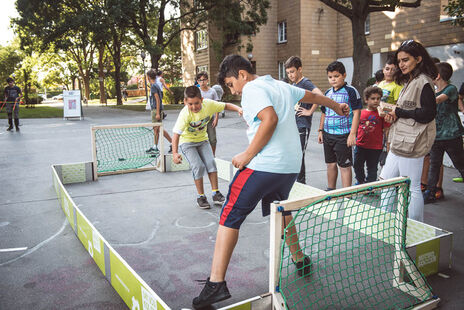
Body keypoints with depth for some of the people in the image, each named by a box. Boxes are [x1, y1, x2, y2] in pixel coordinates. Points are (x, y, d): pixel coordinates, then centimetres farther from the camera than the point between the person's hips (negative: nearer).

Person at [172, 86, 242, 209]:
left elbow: (226, 106, -7)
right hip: (187, 142, -4)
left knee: (211, 162, -12)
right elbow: (176, 134, -34)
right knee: (198, 166, -17)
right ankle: (201, 196, 1)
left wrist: (238, 109, -25)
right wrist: (175, 153, -45)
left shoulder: (208, 104, -20)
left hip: (202, 139, 4)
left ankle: (215, 193, 2)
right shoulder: (185, 114, -31)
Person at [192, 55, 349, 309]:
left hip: (264, 165, -9)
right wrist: (336, 106, 51)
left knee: (230, 216, -5)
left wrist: (247, 155, -18)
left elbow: (271, 119, -23)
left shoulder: (252, 88, -6)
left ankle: (216, 283, -9)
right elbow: (312, 96, 33)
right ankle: (300, 261, 41)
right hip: (292, 165, 9)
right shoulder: (281, 86, 19)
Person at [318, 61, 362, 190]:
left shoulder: (351, 91, -7)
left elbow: (356, 113, -10)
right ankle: (331, 190, 30)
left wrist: (352, 134, -15)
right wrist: (321, 131, 15)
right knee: (331, 164, 16)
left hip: (343, 135, -6)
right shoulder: (327, 93, 12)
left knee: (344, 165, 0)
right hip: (327, 134, 6)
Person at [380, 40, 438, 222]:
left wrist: (398, 111, -13)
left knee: (412, 188, 0)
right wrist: (393, 116, 5)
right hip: (399, 143, 10)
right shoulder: (410, 81, 18)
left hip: (412, 144, -10)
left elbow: (427, 114, -21)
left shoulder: (423, 82, -13)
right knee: (386, 181, 15)